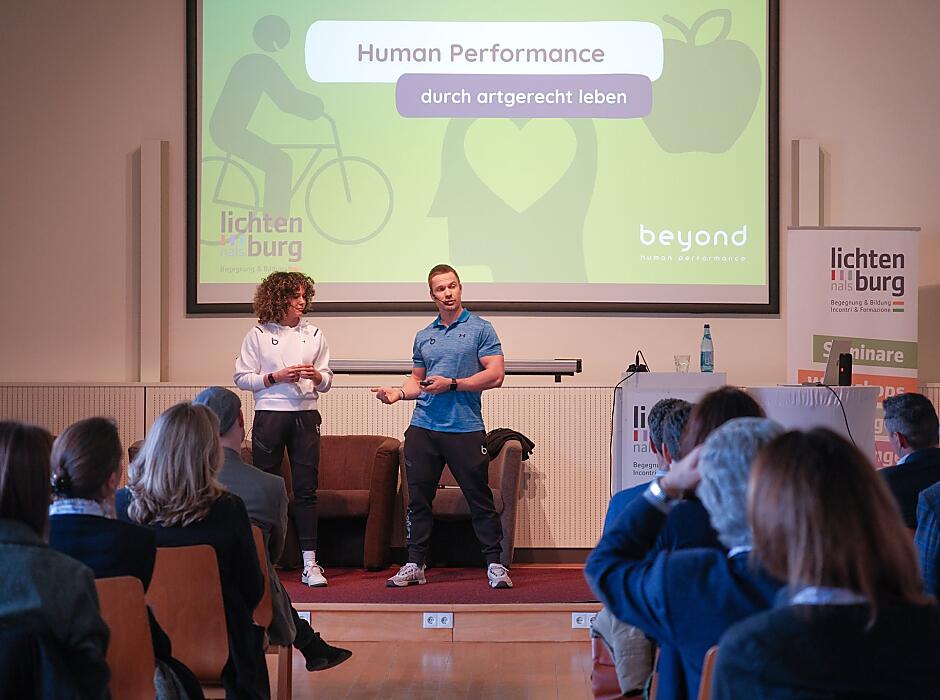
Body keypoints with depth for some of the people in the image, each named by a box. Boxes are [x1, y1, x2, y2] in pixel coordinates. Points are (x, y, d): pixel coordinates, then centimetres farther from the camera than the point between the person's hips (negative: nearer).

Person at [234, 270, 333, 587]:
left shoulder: (314, 334, 10)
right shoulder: (258, 334, 2)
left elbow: (326, 382, 14)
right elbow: (242, 378, 0)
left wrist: (316, 376, -8)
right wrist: (276, 377, -12)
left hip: (305, 415, 2)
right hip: (269, 415, -2)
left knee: (306, 489, -1)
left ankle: (309, 563, 0)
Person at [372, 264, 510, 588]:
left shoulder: (480, 329, 1)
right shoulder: (423, 337, 17)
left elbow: (495, 375, -7)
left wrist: (451, 384, -12)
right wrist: (398, 393, 2)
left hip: (465, 428, -5)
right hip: (423, 427, 5)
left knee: (479, 499, -3)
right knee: (418, 499, 6)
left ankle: (494, 564, 4)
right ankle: (414, 565, 13)